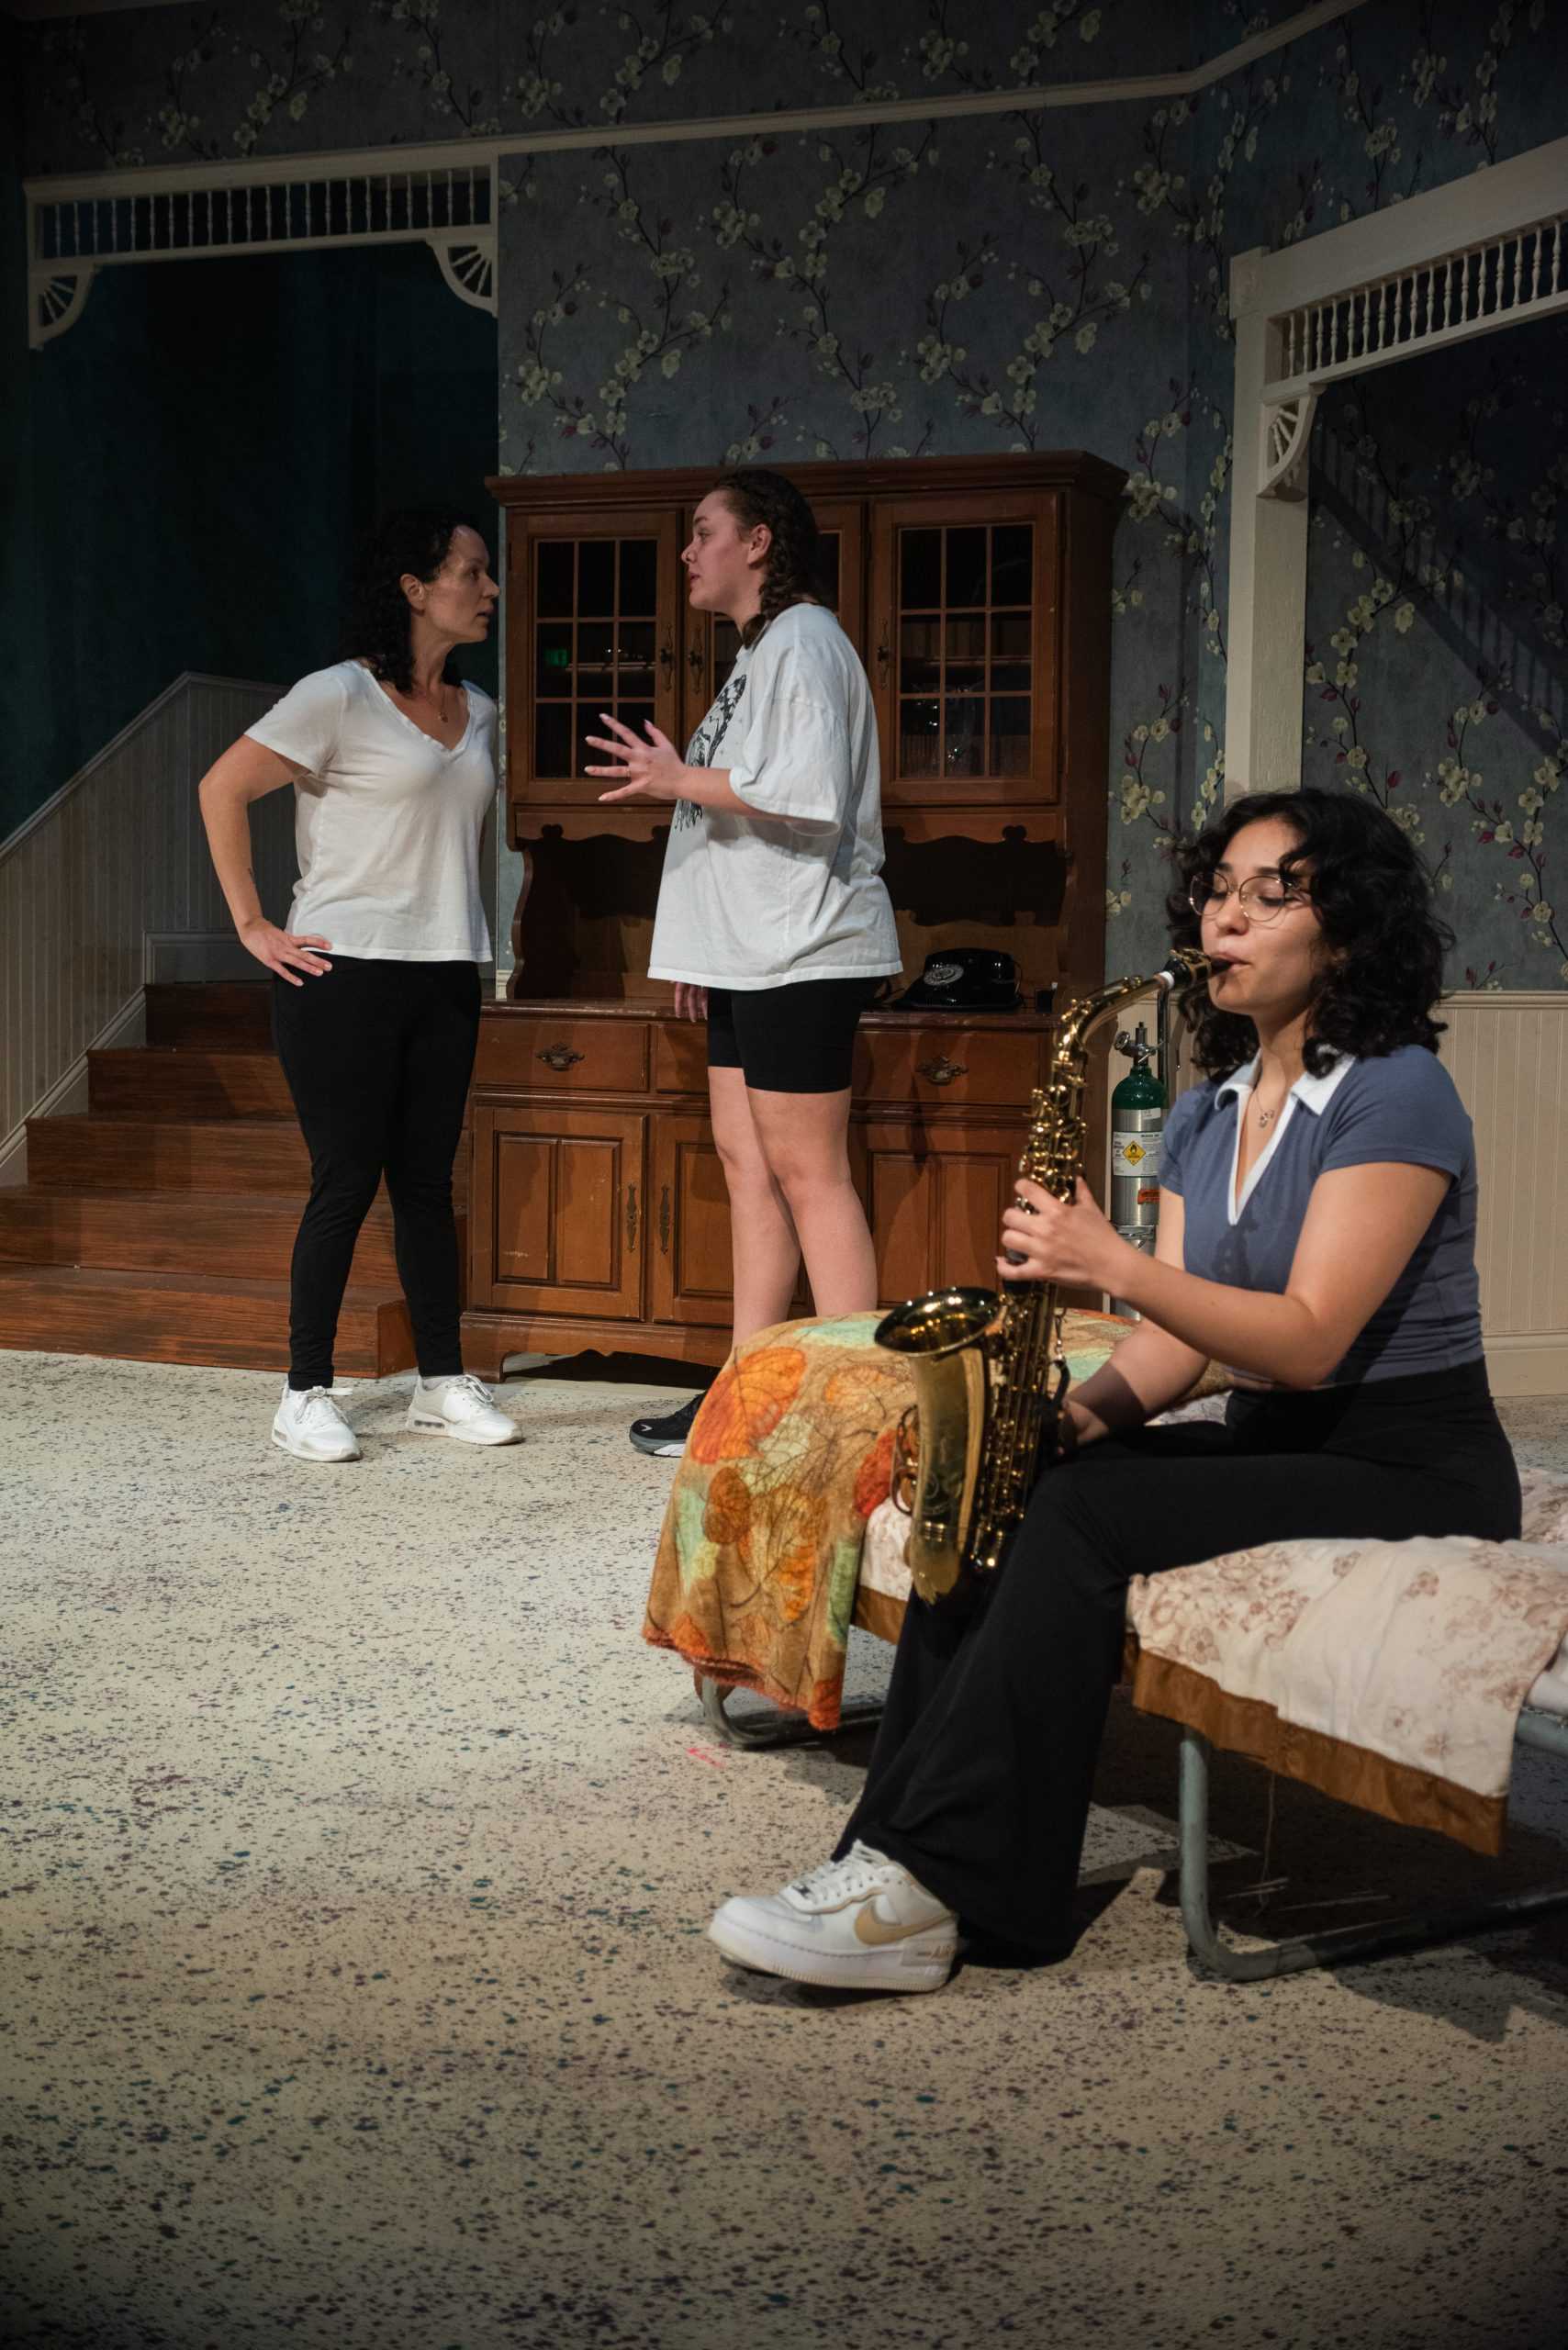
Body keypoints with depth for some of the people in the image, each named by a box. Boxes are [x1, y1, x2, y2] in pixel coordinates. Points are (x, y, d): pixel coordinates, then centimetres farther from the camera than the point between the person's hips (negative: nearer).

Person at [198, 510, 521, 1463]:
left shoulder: (479, 713, 13)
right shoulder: (340, 697, -8)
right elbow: (222, 789, -9)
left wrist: (471, 939, 13)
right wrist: (255, 927, -10)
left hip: (445, 979, 6)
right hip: (346, 973, -6)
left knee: (428, 1182, 10)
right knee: (346, 1184, -3)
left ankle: (444, 1382, 17)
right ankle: (308, 1394, 7)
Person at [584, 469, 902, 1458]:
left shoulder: (803, 642, -9)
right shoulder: (759, 653, 22)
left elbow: (813, 797, -21)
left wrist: (683, 780, -13)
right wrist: (703, 944, 21)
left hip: (804, 956, -10)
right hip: (750, 954, 10)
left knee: (807, 1173, -10)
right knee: (747, 1164, 8)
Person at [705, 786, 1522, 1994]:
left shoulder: (1396, 1097, -13)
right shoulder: (1207, 1113, 11)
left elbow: (1309, 1341, -21)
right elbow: (1178, 1338, 6)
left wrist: (1113, 1264, -29)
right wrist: (1085, 1411, -14)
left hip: (1412, 1474, -7)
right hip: (1271, 1444, 8)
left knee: (1088, 1516, -28)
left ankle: (931, 1887, -27)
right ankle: (900, 1844, -21)